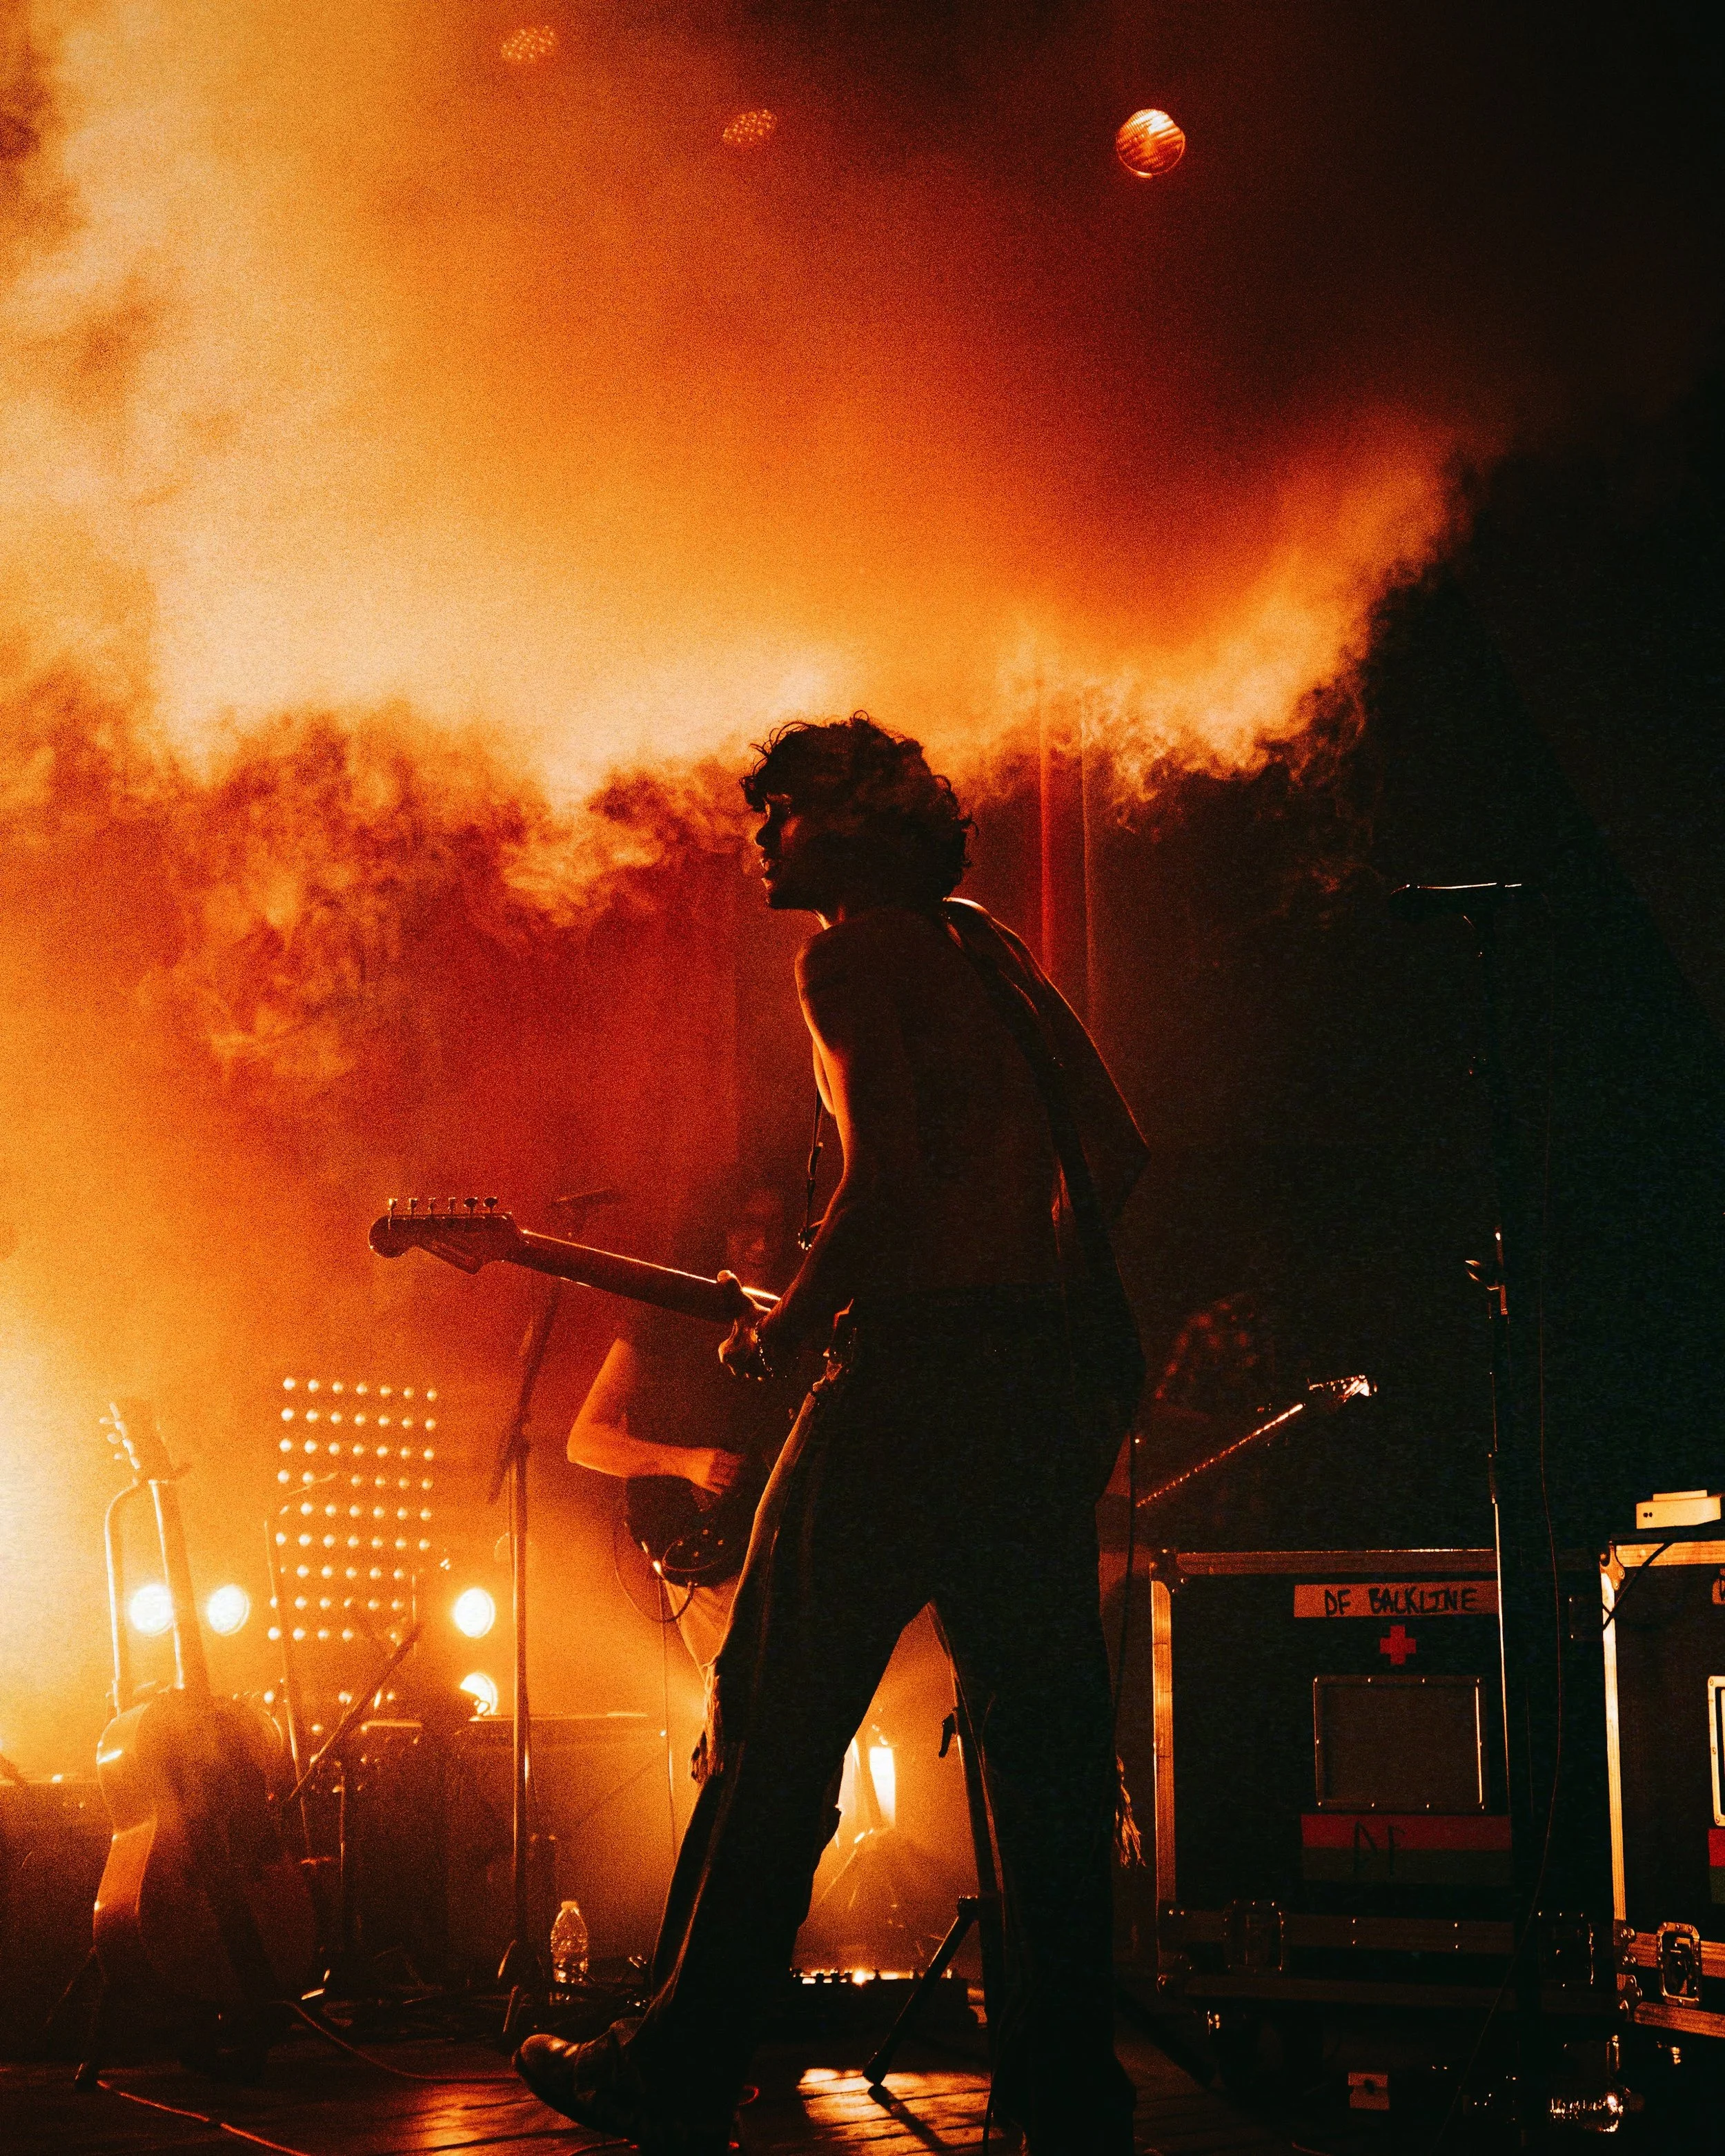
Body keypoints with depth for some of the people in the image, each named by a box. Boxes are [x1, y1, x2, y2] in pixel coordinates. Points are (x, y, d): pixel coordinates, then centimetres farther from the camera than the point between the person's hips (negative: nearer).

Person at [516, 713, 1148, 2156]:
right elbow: (1119, 1155, 20)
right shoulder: (992, 949, 20)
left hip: (914, 1372, -8)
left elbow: (885, 1172, -16)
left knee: (776, 1729, 1)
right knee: (1050, 1743, 8)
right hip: (1050, 1376, 8)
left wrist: (785, 1331, -4)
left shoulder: (850, 953, -4)